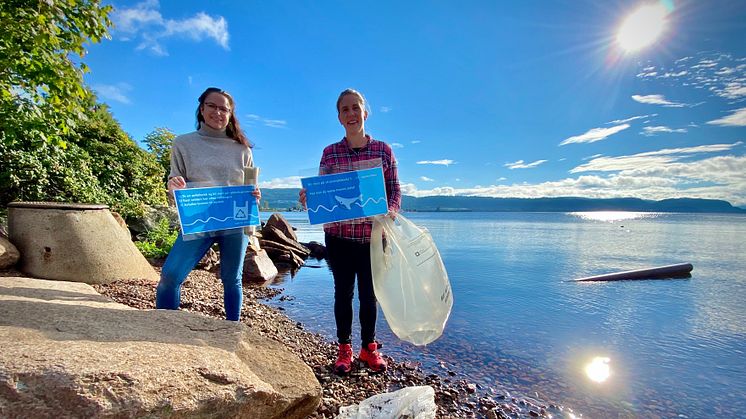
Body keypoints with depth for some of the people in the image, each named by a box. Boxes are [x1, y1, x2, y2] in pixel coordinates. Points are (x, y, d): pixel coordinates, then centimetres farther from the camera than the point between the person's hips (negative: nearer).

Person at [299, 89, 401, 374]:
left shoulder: (383, 150, 2)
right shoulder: (330, 153, 3)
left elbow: (395, 190, 3)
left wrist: (391, 211, -16)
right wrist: (308, 198, -18)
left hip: (373, 236, 0)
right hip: (339, 235, 0)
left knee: (369, 294, 10)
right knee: (343, 292, 11)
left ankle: (369, 347, 30)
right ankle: (344, 348, 29)